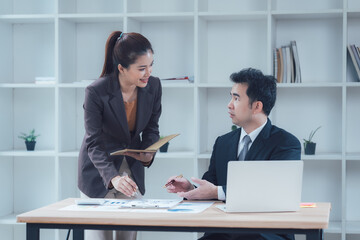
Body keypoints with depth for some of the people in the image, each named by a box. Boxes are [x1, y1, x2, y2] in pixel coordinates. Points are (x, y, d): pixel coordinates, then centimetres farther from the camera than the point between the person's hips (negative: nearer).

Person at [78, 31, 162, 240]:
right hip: (98, 172, -4)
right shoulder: (96, 92, -25)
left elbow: (152, 128, 2)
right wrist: (113, 177, -39)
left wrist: (148, 154, -19)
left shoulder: (153, 86, -12)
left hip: (132, 169, 4)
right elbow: (94, 144, -24)